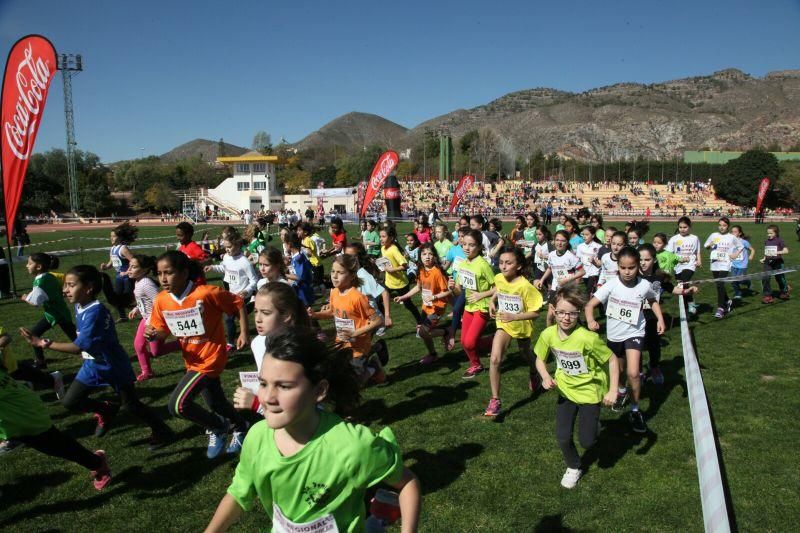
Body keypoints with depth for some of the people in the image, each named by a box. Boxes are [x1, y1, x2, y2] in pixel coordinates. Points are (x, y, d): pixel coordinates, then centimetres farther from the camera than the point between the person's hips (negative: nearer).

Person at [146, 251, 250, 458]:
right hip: (192, 360, 7)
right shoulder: (161, 301, -7)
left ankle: (218, 427, 9)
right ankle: (241, 428, 51)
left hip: (210, 358, -7)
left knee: (177, 404, -17)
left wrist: (244, 333, -18)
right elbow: (163, 330, 4)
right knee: (216, 404, 22)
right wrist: (153, 334, -18)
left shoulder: (206, 293, -25)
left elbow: (238, 303, -14)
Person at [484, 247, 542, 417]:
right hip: (504, 325, 2)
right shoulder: (498, 278, -15)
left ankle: (533, 374, 63)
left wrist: (514, 316, -38)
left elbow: (535, 313, -26)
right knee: (494, 360, -17)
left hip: (522, 326, -2)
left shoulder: (525, 286, -30)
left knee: (526, 354, 27)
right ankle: (495, 400, -7)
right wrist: (492, 302, -7)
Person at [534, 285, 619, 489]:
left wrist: (613, 391, -18)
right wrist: (546, 377, -18)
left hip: (590, 392, -3)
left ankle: (593, 424, 40)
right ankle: (574, 468, 33)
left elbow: (612, 359, -18)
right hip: (566, 390, 3)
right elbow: (540, 359, 0)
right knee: (563, 437, 2)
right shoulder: (548, 335, -18)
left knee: (586, 441, 3)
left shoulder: (588, 338, -31)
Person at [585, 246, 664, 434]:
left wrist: (660, 319, -2)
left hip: (634, 333, -1)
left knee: (633, 373, -18)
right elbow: (590, 304, -24)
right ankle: (622, 391, 56)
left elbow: (653, 300, 10)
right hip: (614, 335, 1)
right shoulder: (611, 285, -19)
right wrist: (590, 320, -43)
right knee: (618, 370, 22)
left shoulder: (644, 285, -14)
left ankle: (635, 410, 5)